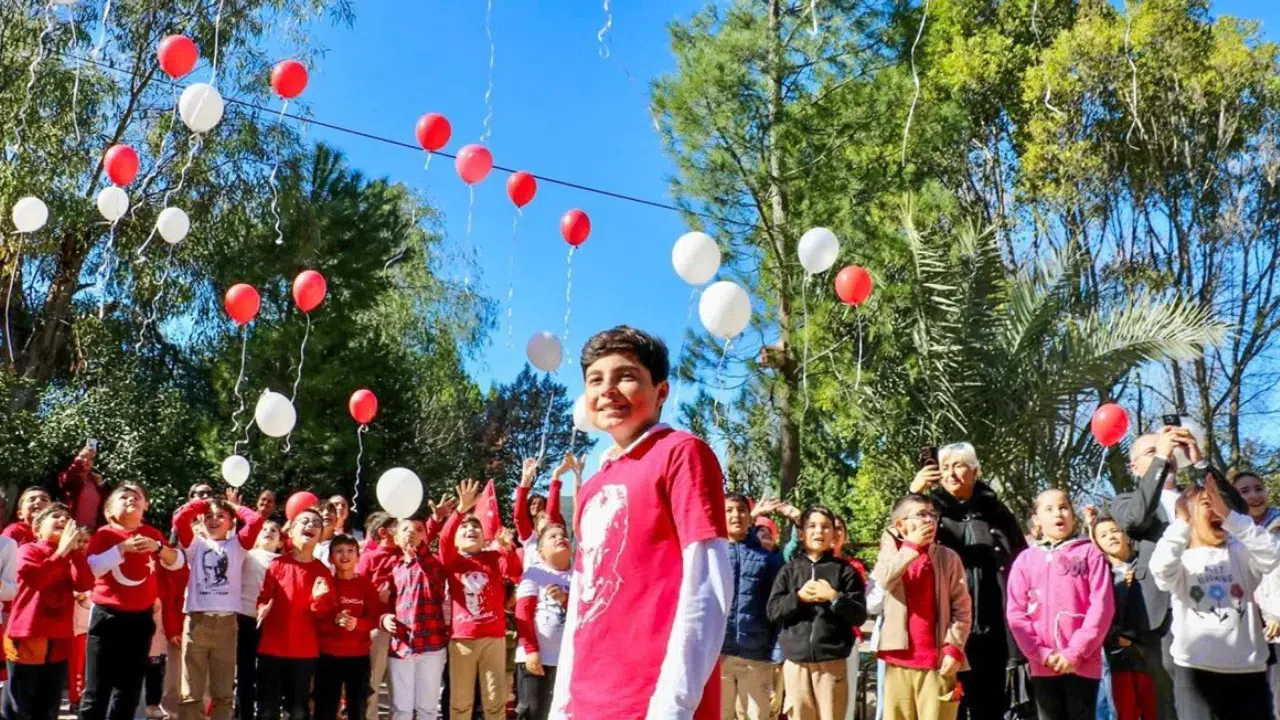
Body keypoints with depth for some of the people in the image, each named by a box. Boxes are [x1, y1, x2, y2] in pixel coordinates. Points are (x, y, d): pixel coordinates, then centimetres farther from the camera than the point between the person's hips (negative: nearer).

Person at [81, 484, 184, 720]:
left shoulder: (151, 534, 9)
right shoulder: (104, 534, -3)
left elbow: (177, 563, 1)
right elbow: (92, 567, -18)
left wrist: (157, 547, -16)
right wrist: (123, 547, -23)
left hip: (141, 618, 4)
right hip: (108, 617, -4)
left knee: (129, 688, 10)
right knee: (97, 689, -1)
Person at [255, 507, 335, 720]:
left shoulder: (323, 572, 1)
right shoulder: (277, 565, -3)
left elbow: (324, 615, 2)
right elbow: (264, 597, 3)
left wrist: (319, 599, -18)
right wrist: (263, 607, -19)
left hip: (305, 651, 1)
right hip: (272, 647, -1)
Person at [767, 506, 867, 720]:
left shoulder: (845, 570, 7)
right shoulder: (790, 570, 10)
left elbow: (859, 615, 2)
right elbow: (773, 611, 4)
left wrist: (834, 597, -11)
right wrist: (799, 597, -9)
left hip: (832, 661, -1)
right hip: (796, 661, 1)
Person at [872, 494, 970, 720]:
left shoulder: (948, 557, 1)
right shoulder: (892, 553, 8)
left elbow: (962, 609, -2)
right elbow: (884, 579, -15)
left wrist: (954, 648, -12)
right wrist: (912, 545, -14)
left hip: (938, 661, -2)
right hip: (899, 660, 2)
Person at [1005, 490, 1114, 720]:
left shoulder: (1090, 553, 3)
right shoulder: (1025, 560, 7)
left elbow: (1101, 606, -5)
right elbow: (1016, 613, 2)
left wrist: (1075, 651, -12)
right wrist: (1042, 653, -9)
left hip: (1083, 662, -2)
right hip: (1043, 665, 2)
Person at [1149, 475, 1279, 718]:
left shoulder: (1241, 552, 9)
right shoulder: (1181, 559, 4)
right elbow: (1160, 568, -19)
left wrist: (1229, 515, -16)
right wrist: (1183, 521, -22)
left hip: (1248, 669, 2)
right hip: (1196, 670, -2)